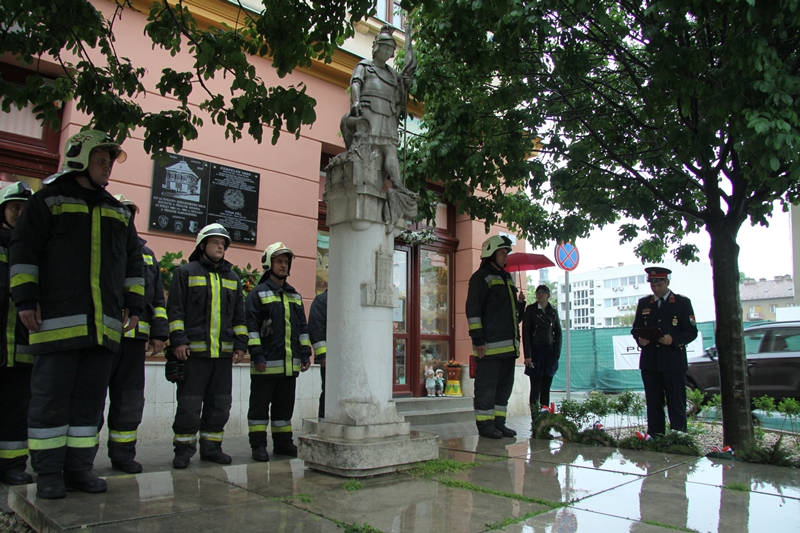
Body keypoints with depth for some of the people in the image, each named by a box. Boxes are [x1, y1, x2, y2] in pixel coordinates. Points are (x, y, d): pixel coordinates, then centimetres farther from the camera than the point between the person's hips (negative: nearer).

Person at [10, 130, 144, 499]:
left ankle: (79, 468, 16)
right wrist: (26, 299, -7)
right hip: (58, 321, -4)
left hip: (104, 325, 5)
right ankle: (48, 473, 10)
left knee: (91, 400, 7)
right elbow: (23, 251, 1)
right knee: (51, 398, 0)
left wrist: (134, 304, 15)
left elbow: (133, 263, 22)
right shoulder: (48, 200, 6)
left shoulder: (118, 212, 21)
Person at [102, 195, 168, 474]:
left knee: (130, 397, 9)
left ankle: (123, 453, 19)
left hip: (134, 338, 5)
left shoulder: (146, 254, 20)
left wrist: (159, 332, 11)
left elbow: (158, 299, 20)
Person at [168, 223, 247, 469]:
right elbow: (175, 308, -2)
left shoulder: (232, 278, 17)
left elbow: (239, 315, 17)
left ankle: (211, 447, 20)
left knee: (220, 403, 9)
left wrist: (240, 344, 9)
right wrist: (178, 340, -11)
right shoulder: (186, 272, 4)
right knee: (190, 403, -1)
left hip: (224, 352, 5)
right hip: (194, 350, -4)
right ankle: (184, 449, 12)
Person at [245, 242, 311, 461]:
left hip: (290, 363, 6)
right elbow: (251, 326, -8)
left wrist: (305, 353, 12)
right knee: (260, 404, 2)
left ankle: (283, 443, 23)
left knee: (285, 404, 13)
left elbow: (302, 327, 19)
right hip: (266, 362, -6)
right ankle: (258, 445, 11)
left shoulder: (294, 296, 17)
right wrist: (256, 353, -15)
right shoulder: (258, 293, -2)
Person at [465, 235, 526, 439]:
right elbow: (473, 309, -11)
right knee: (486, 385, -3)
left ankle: (499, 423, 20)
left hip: (509, 344, 9)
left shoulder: (507, 278, 22)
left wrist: (521, 303, 6)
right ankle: (485, 424, 6)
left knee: (505, 384, 11)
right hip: (490, 345, -8)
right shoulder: (481, 277, -4)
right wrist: (478, 339, -17)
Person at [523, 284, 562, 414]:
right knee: (536, 387, -4)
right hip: (536, 351, -3)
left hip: (550, 352, 3)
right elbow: (526, 332, -3)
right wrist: (527, 355, -11)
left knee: (546, 387, 4)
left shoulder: (553, 311, 12)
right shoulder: (531, 309, 2)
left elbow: (558, 333, 11)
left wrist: (557, 353, 0)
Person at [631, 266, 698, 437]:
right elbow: (636, 328, 15)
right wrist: (639, 339, -8)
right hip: (650, 363, 3)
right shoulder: (643, 303, 13)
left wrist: (673, 339, -19)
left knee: (677, 405, 0)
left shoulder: (683, 302, 3)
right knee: (653, 404, 8)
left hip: (674, 362, -3)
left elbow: (691, 332, -1)